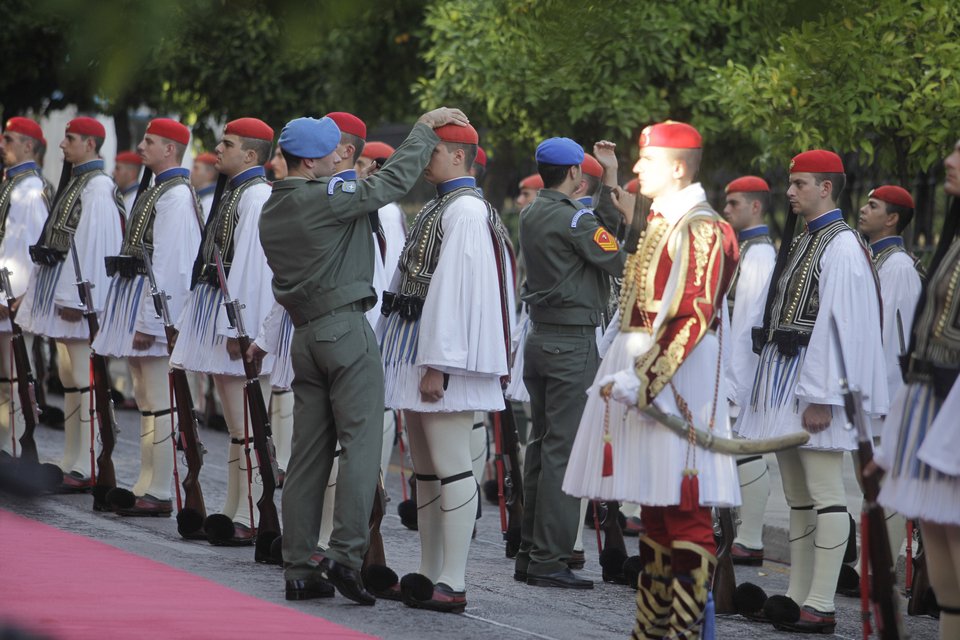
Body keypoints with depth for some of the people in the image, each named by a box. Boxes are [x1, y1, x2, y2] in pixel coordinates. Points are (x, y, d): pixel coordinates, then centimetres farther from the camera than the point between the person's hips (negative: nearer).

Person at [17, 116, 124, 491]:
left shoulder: (97, 186, -12)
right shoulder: (77, 183, 18)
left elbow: (92, 246, -19)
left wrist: (75, 298, -21)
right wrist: (57, 295, 17)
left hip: (81, 292, -10)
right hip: (62, 290, 10)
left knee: (85, 380, -9)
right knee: (70, 379, 12)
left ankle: (88, 468, -9)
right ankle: (74, 463, 17)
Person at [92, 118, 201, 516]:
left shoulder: (176, 195, -15)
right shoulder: (157, 191, 16)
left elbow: (168, 264, -20)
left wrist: (148, 323, -21)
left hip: (156, 304, -10)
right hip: (136, 302, 10)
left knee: (158, 404, -7)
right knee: (146, 402, 13)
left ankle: (158, 494, -5)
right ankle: (146, 487, 19)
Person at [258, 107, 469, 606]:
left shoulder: (273, 210, 12)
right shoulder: (326, 197, -12)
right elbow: (394, 180, -11)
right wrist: (426, 128, 0)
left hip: (305, 334, 8)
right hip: (345, 328, -8)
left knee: (309, 451, 8)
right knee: (361, 440, -8)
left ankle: (299, 568, 8)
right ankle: (346, 552, -18)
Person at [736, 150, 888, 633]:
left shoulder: (842, 246, -12)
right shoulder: (803, 243, 17)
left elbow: (838, 326, -18)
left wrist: (821, 397, -21)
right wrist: (777, 386, 15)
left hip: (813, 380, -10)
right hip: (784, 376, 10)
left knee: (824, 493, -9)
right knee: (796, 497, 11)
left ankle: (821, 607, -10)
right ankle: (797, 597, 15)